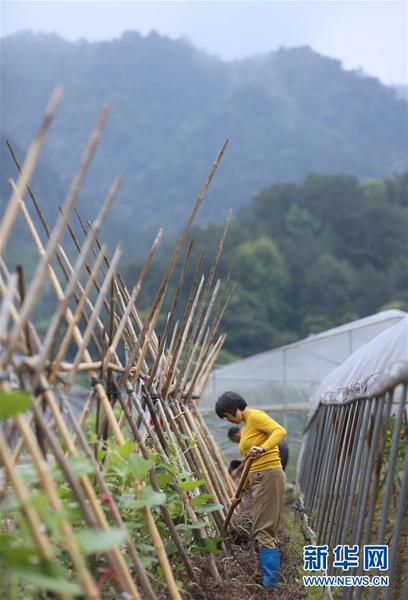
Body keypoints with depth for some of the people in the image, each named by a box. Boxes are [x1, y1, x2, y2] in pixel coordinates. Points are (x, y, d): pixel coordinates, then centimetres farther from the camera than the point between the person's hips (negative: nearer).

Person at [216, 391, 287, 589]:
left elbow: (280, 431, -24)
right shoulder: (245, 430, 20)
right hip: (258, 480, 10)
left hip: (269, 476, -10)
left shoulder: (256, 416, -8)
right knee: (267, 530, 10)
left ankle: (270, 583, -9)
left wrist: (263, 449, -38)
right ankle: (270, 578, 14)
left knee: (263, 530, -9)